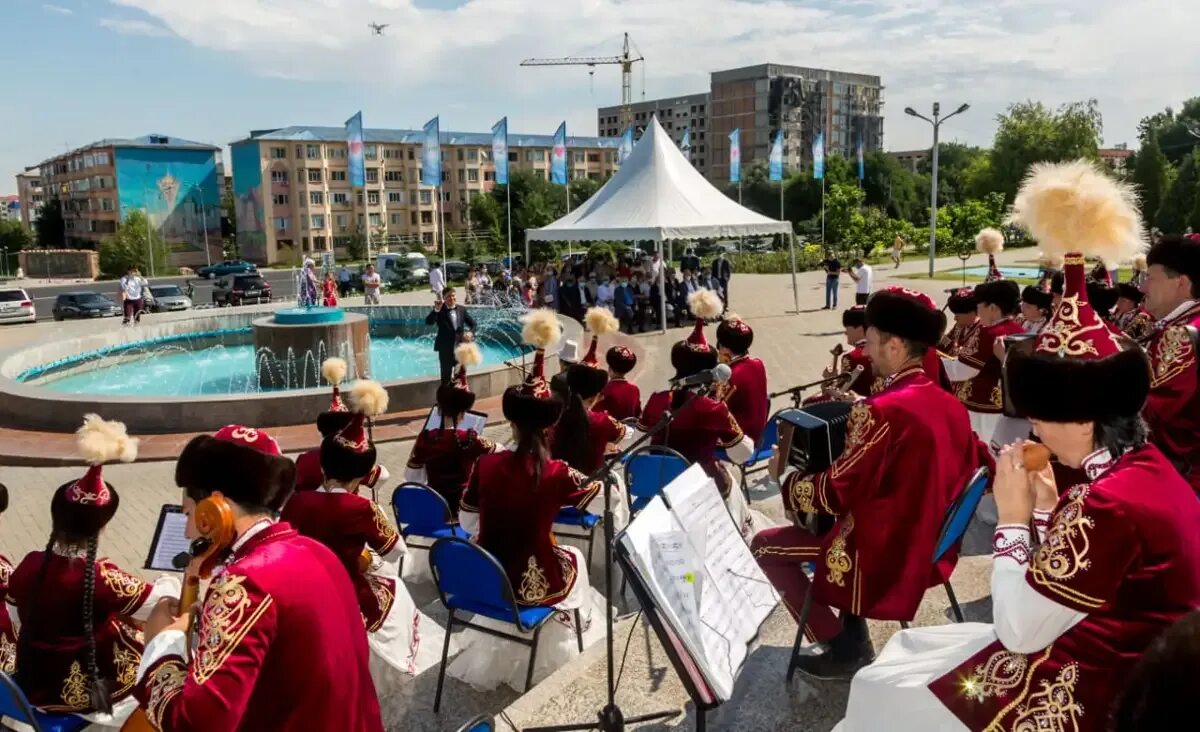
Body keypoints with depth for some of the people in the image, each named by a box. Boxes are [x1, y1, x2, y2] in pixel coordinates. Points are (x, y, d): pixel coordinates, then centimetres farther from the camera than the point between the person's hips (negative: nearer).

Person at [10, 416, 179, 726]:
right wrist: (171, 582, 1)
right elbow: (164, 600, -20)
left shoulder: (27, 567, -12)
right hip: (89, 693, -5)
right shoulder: (102, 578, -29)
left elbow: (21, 622, 4)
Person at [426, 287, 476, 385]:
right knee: (446, 376, 2)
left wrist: (470, 332, -10)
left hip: (460, 348, 4)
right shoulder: (440, 311, -8)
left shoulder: (461, 310, 5)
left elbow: (473, 324, 11)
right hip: (445, 349, -4)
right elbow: (428, 322, -22)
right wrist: (436, 309, -36)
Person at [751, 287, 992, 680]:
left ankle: (841, 648, 7)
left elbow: (835, 495, -22)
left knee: (764, 547, 4)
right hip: (929, 543, 9)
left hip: (884, 551, -9)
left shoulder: (882, 411, -24)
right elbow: (978, 467, 13)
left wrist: (786, 476, -4)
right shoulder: (951, 404, 1)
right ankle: (854, 639, 24)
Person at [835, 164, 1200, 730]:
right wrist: (1048, 508, -3)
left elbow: (1018, 629, -23)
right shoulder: (1146, 467, 2)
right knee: (911, 648, 18)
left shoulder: (1110, 504, -29)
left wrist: (1014, 515, -16)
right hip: (1114, 667, 10)